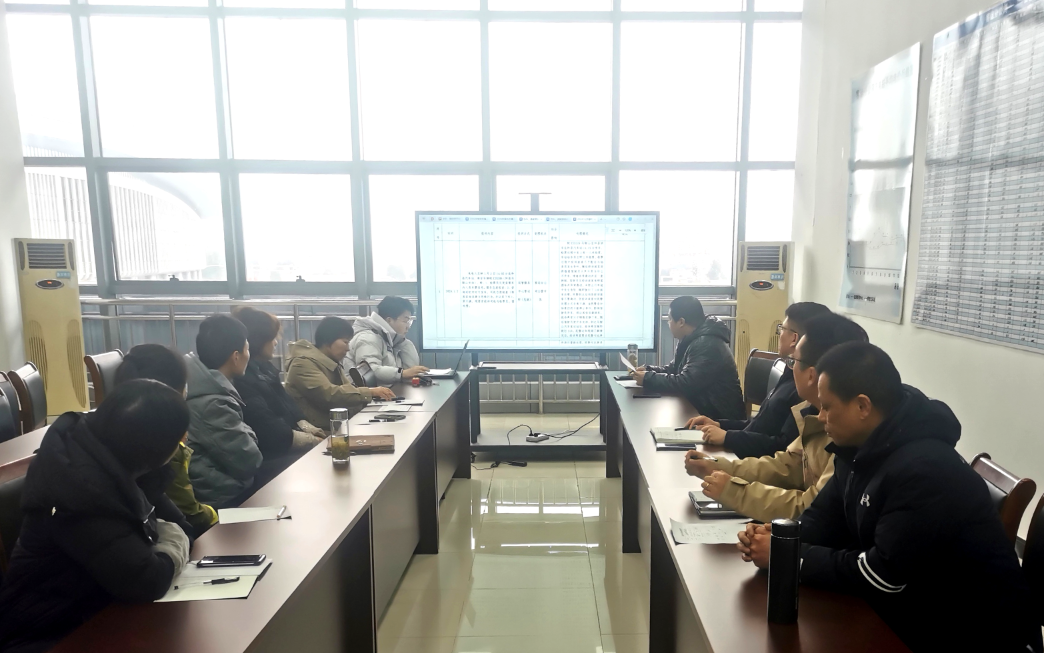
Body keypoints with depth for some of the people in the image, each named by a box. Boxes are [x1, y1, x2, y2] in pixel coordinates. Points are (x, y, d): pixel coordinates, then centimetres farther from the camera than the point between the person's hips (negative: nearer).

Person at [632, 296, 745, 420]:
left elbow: (685, 383, -28)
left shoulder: (707, 345, -23)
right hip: (702, 409, 9)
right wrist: (649, 371, 1)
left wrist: (648, 379, -18)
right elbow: (674, 369, 18)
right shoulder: (693, 340, 9)